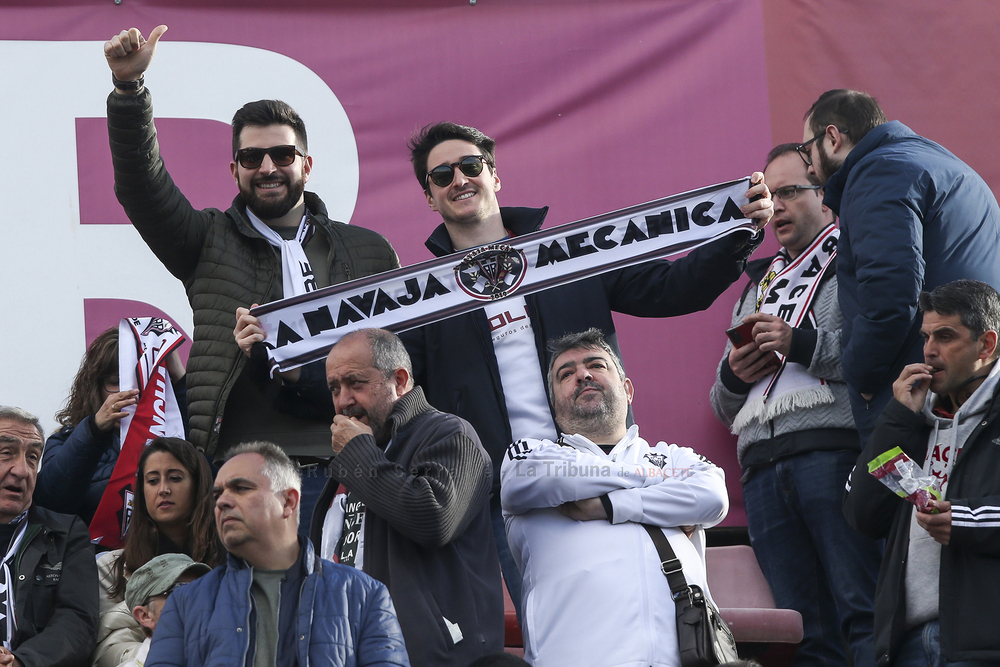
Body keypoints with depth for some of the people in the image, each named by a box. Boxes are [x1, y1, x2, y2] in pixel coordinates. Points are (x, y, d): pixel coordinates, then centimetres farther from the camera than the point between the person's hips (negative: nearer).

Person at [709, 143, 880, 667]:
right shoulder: (759, 287, 32)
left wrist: (802, 343, -9)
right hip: (763, 465, 6)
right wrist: (733, 376, 10)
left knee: (864, 614, -17)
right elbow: (725, 409, 32)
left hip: (836, 451, -6)